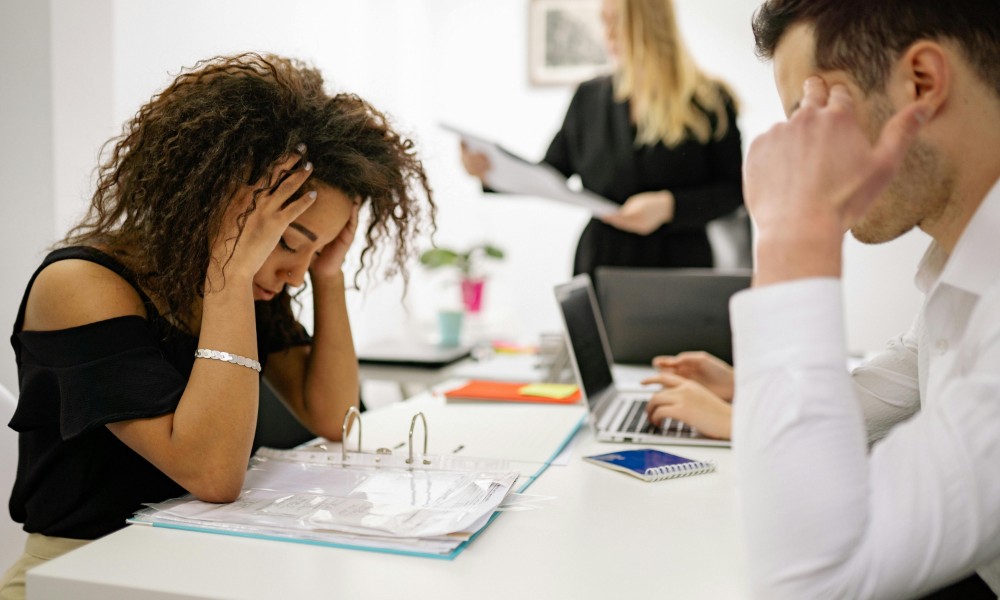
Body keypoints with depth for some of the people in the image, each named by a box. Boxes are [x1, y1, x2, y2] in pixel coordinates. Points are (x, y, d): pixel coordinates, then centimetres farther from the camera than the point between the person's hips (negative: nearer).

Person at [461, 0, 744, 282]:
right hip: (602, 266, 2)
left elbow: (733, 190, -4)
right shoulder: (590, 97, 7)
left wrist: (669, 206, -18)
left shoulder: (709, 100, -3)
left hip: (680, 268, -2)